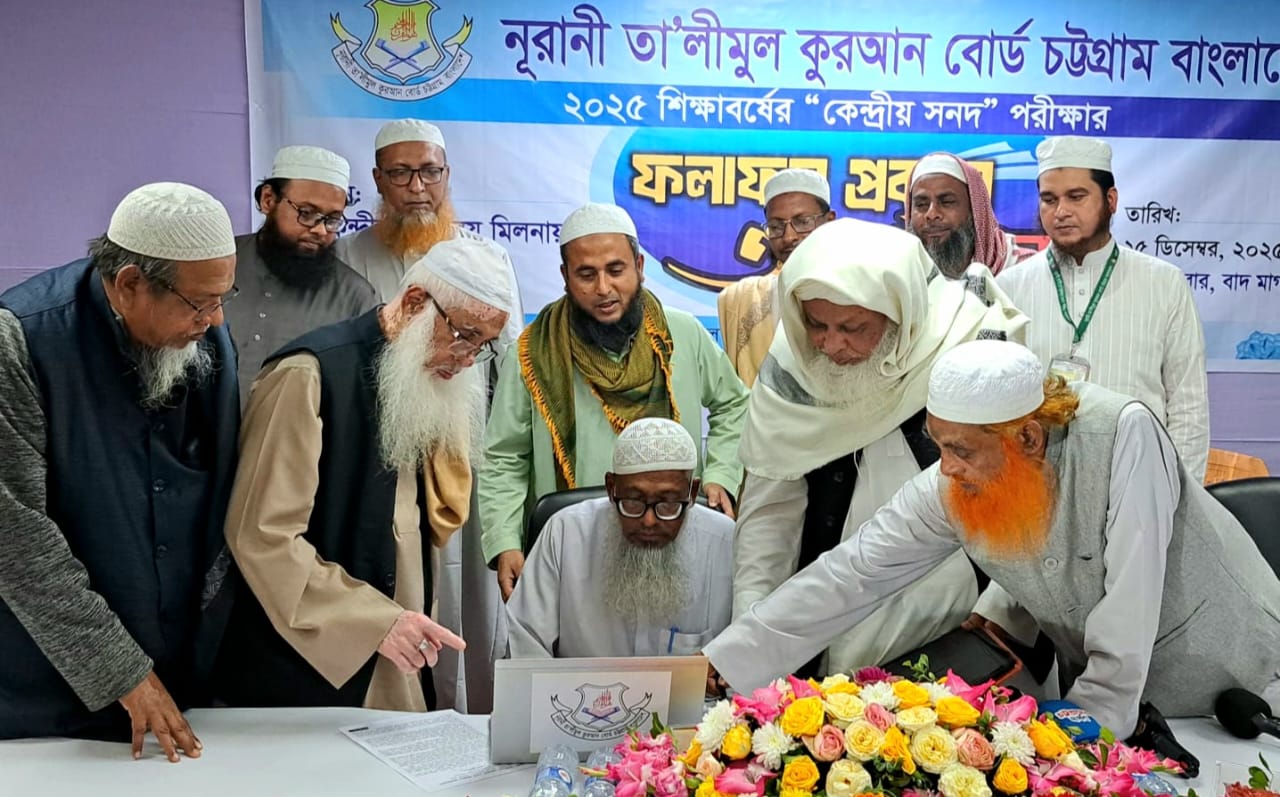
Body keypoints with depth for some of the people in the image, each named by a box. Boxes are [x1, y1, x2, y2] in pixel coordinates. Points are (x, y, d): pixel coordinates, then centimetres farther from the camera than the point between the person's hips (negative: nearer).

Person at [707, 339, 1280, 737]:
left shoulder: (1122, 434, -32)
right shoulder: (947, 491, -19)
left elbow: (1130, 594, -32)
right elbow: (846, 579, -19)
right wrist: (718, 663, -23)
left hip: (1233, 668, -3)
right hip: (1100, 686, 3)